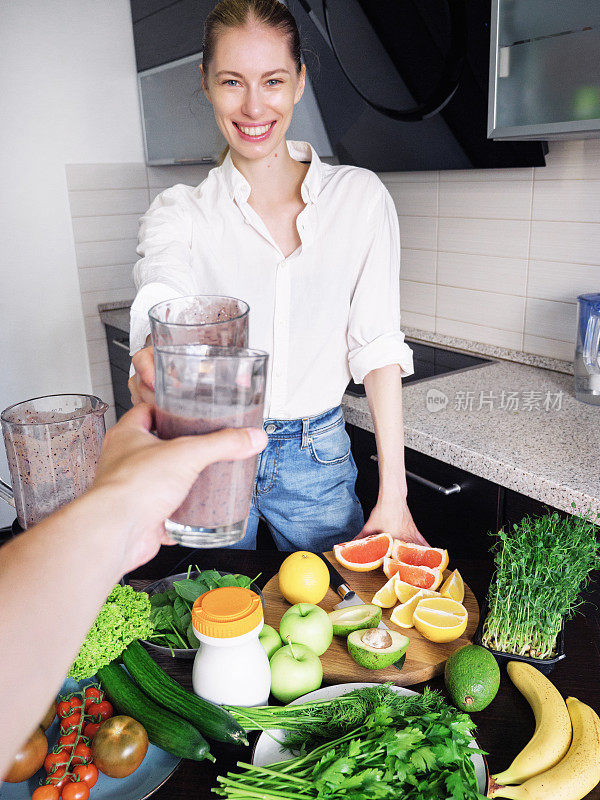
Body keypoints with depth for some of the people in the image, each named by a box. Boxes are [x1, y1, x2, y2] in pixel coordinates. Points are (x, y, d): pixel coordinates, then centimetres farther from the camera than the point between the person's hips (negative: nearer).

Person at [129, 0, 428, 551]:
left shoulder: (360, 196, -4)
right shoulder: (179, 212, -4)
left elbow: (377, 348, -7)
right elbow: (163, 299, -24)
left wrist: (393, 496, -12)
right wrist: (155, 358, -50)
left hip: (317, 459, 0)